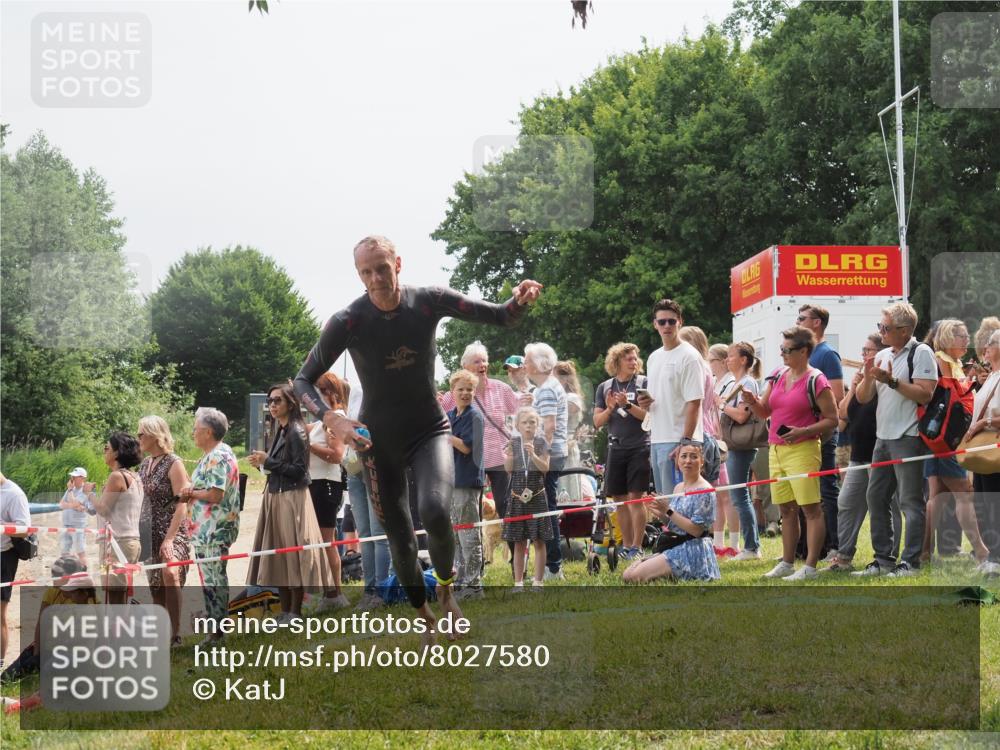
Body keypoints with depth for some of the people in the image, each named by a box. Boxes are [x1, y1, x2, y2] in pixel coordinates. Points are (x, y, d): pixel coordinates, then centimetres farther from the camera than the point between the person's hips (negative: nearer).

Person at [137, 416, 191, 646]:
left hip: (171, 531, -8)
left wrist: (169, 538, -21)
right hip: (150, 532, 8)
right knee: (155, 586, 8)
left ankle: (175, 632, -25)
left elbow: (181, 505, -14)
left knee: (169, 574, -28)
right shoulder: (145, 464, 12)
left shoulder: (173, 463, -9)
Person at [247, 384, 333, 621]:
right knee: (277, 557, 9)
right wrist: (263, 463, 1)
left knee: (293, 556, -4)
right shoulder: (280, 432, 14)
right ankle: (285, 612, 15)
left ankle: (295, 613, 0)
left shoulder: (297, 432, -11)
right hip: (275, 497, 9)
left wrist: (268, 462, -13)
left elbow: (299, 470, -17)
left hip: (292, 499, -9)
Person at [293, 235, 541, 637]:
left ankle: (446, 587, 3)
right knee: (399, 537, 4)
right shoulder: (347, 321, -16)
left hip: (429, 430, 0)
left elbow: (498, 316, -7)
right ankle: (424, 617, 25)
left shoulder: (428, 301, -13)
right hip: (378, 440, 1)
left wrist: (519, 302, -31)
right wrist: (332, 419, -27)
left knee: (435, 512, -26)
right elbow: (303, 381, -9)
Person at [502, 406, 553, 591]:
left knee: (539, 541, 0)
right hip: (517, 495, 2)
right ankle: (518, 582, 11)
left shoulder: (541, 443, 1)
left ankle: (538, 581, 5)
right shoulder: (513, 443, 5)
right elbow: (508, 469, 0)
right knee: (519, 542, 6)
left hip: (536, 495, -1)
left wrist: (533, 455, -22)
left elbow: (545, 468, -7)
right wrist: (509, 456, -19)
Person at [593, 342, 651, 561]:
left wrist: (628, 405, -20)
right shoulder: (605, 388, 10)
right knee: (619, 498, 6)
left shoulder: (643, 383, 0)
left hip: (639, 447, -4)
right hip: (616, 448, 4)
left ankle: (637, 547, -4)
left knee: (635, 497, -8)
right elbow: (597, 422, 7)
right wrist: (609, 409, -12)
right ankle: (626, 545, 14)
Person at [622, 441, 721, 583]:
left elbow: (696, 530, -18)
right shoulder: (678, 488, 14)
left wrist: (669, 511, -18)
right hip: (674, 548, 9)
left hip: (692, 551, -9)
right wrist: (661, 515, 0)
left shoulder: (703, 490, -12)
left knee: (635, 577, -20)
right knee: (627, 575, 0)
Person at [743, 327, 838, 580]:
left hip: (802, 450, -7)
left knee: (811, 508, -6)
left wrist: (802, 432, -19)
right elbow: (764, 412, 18)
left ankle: (810, 566, -6)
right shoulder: (777, 376, 13)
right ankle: (787, 563, 19)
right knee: (787, 509, 12)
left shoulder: (816, 381, -8)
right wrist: (752, 401, -3)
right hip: (776, 450, 7)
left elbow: (832, 419, -9)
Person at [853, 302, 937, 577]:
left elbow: (925, 394, -17)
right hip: (883, 438, 8)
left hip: (908, 438, -8)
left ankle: (911, 562, -3)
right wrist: (869, 377, -6)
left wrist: (891, 381, -19)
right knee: (876, 498, 10)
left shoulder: (921, 353, -7)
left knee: (910, 501, -5)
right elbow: (863, 398, 14)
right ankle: (883, 559, 17)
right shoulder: (882, 356, 15)